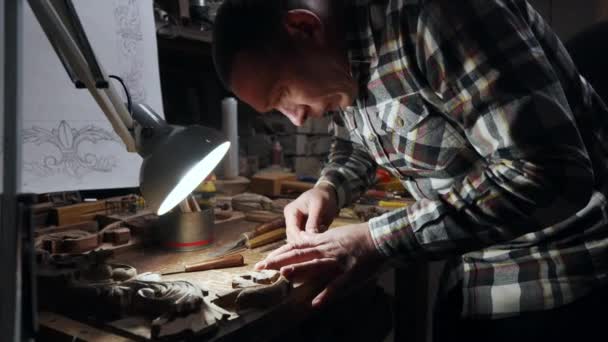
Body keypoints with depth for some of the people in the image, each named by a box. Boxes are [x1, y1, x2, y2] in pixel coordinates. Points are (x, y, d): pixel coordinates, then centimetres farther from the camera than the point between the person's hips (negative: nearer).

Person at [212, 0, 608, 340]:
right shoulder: (341, 66, -1)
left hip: (572, 271, -6)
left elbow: (546, 174, -32)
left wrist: (377, 241, -28)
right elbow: (355, 143, 17)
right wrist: (328, 189, -5)